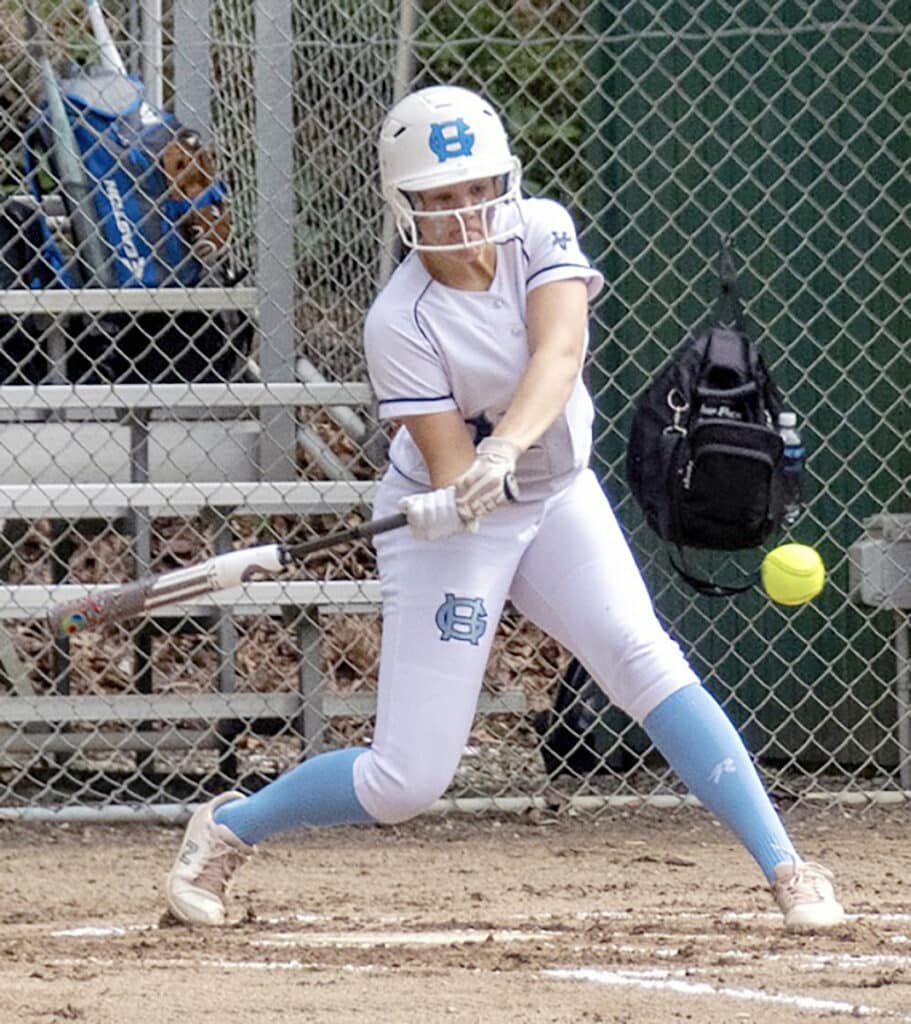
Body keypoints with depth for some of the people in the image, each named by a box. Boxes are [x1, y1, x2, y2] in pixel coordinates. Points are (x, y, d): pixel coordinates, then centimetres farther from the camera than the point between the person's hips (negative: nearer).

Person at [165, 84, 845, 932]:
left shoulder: (540, 231, -13)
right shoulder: (400, 323, -23)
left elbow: (560, 351, -30)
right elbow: (451, 469, -25)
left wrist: (503, 448, -47)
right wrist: (450, 503, -49)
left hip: (556, 497, 4)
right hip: (451, 523, -4)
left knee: (645, 663, -19)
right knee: (408, 781, -4)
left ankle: (785, 868, -17)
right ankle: (225, 828, 20)